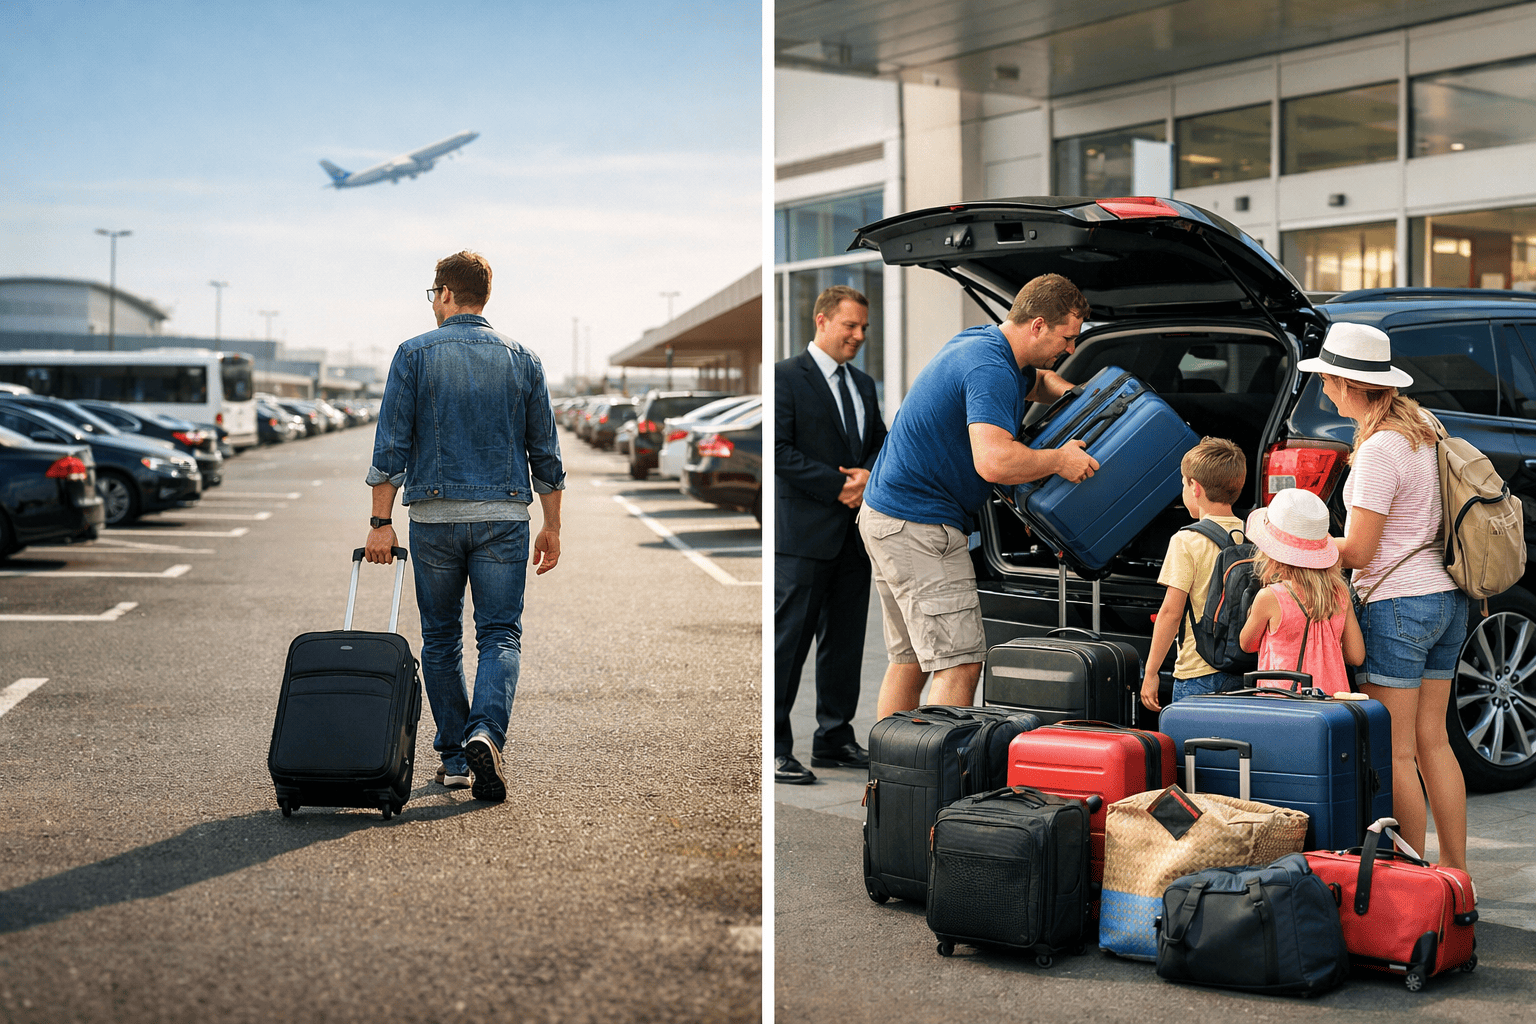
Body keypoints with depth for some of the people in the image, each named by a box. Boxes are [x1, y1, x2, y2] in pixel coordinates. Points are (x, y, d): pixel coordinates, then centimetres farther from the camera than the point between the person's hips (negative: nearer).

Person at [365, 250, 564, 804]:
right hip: (504, 515, 1)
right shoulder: (521, 358, 5)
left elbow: (391, 445, -6)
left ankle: (454, 756, 14)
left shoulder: (415, 354, -1)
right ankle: (485, 734, -22)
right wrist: (551, 526, 12)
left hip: (435, 517, 0)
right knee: (500, 635, 1)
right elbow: (545, 452, 6)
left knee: (441, 638, 12)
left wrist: (381, 522, -3)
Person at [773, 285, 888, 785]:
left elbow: (881, 442, 19)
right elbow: (779, 450, -13)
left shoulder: (864, 384, 17)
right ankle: (775, 749, -2)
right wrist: (839, 487, -16)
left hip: (854, 534, 7)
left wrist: (870, 475, -4)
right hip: (802, 536, -7)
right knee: (788, 643, -6)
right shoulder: (786, 377, -5)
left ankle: (834, 740, 20)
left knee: (845, 642, 11)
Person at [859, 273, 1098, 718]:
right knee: (959, 667, -12)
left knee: (910, 660, 16)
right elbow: (994, 461, -34)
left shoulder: (980, 340, 13)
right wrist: (1058, 459, -18)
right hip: (919, 527, -11)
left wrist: (1066, 391, 14)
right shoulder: (990, 369, -20)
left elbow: (1037, 380, 36)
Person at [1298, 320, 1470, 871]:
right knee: (1432, 741, 15)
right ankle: (1455, 872, 20)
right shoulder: (1422, 432, 11)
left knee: (1396, 753, -3)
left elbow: (1358, 551, -14)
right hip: (1446, 599, 9)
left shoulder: (1378, 450, -17)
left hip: (1398, 603, -9)